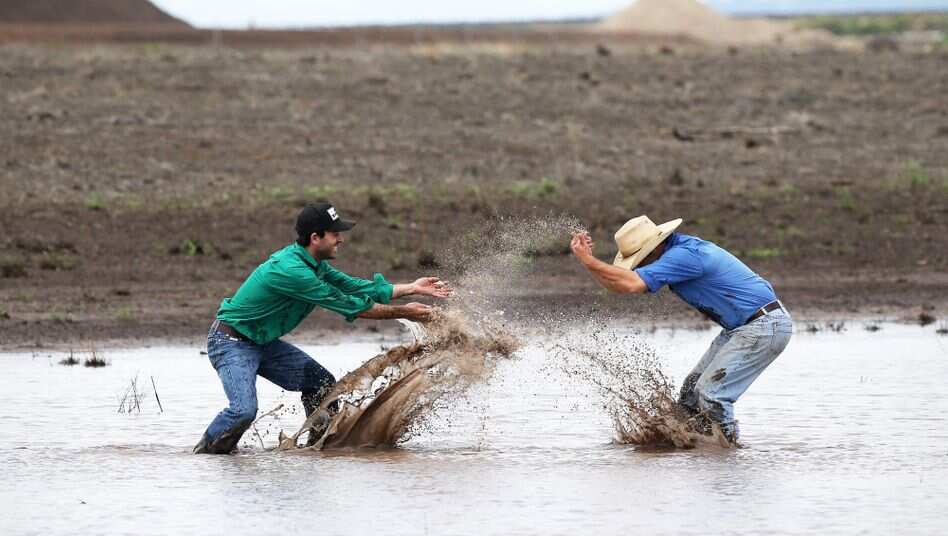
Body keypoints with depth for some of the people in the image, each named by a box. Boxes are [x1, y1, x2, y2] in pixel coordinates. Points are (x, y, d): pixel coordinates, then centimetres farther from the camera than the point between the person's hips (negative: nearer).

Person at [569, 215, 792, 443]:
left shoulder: (685, 255, -24)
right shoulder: (675, 251, 7)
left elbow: (632, 284, -32)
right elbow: (620, 286, 10)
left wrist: (588, 260, -24)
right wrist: (588, 259, -3)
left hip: (765, 327, -11)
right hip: (740, 328, 11)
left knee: (710, 393, -15)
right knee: (692, 389, 9)